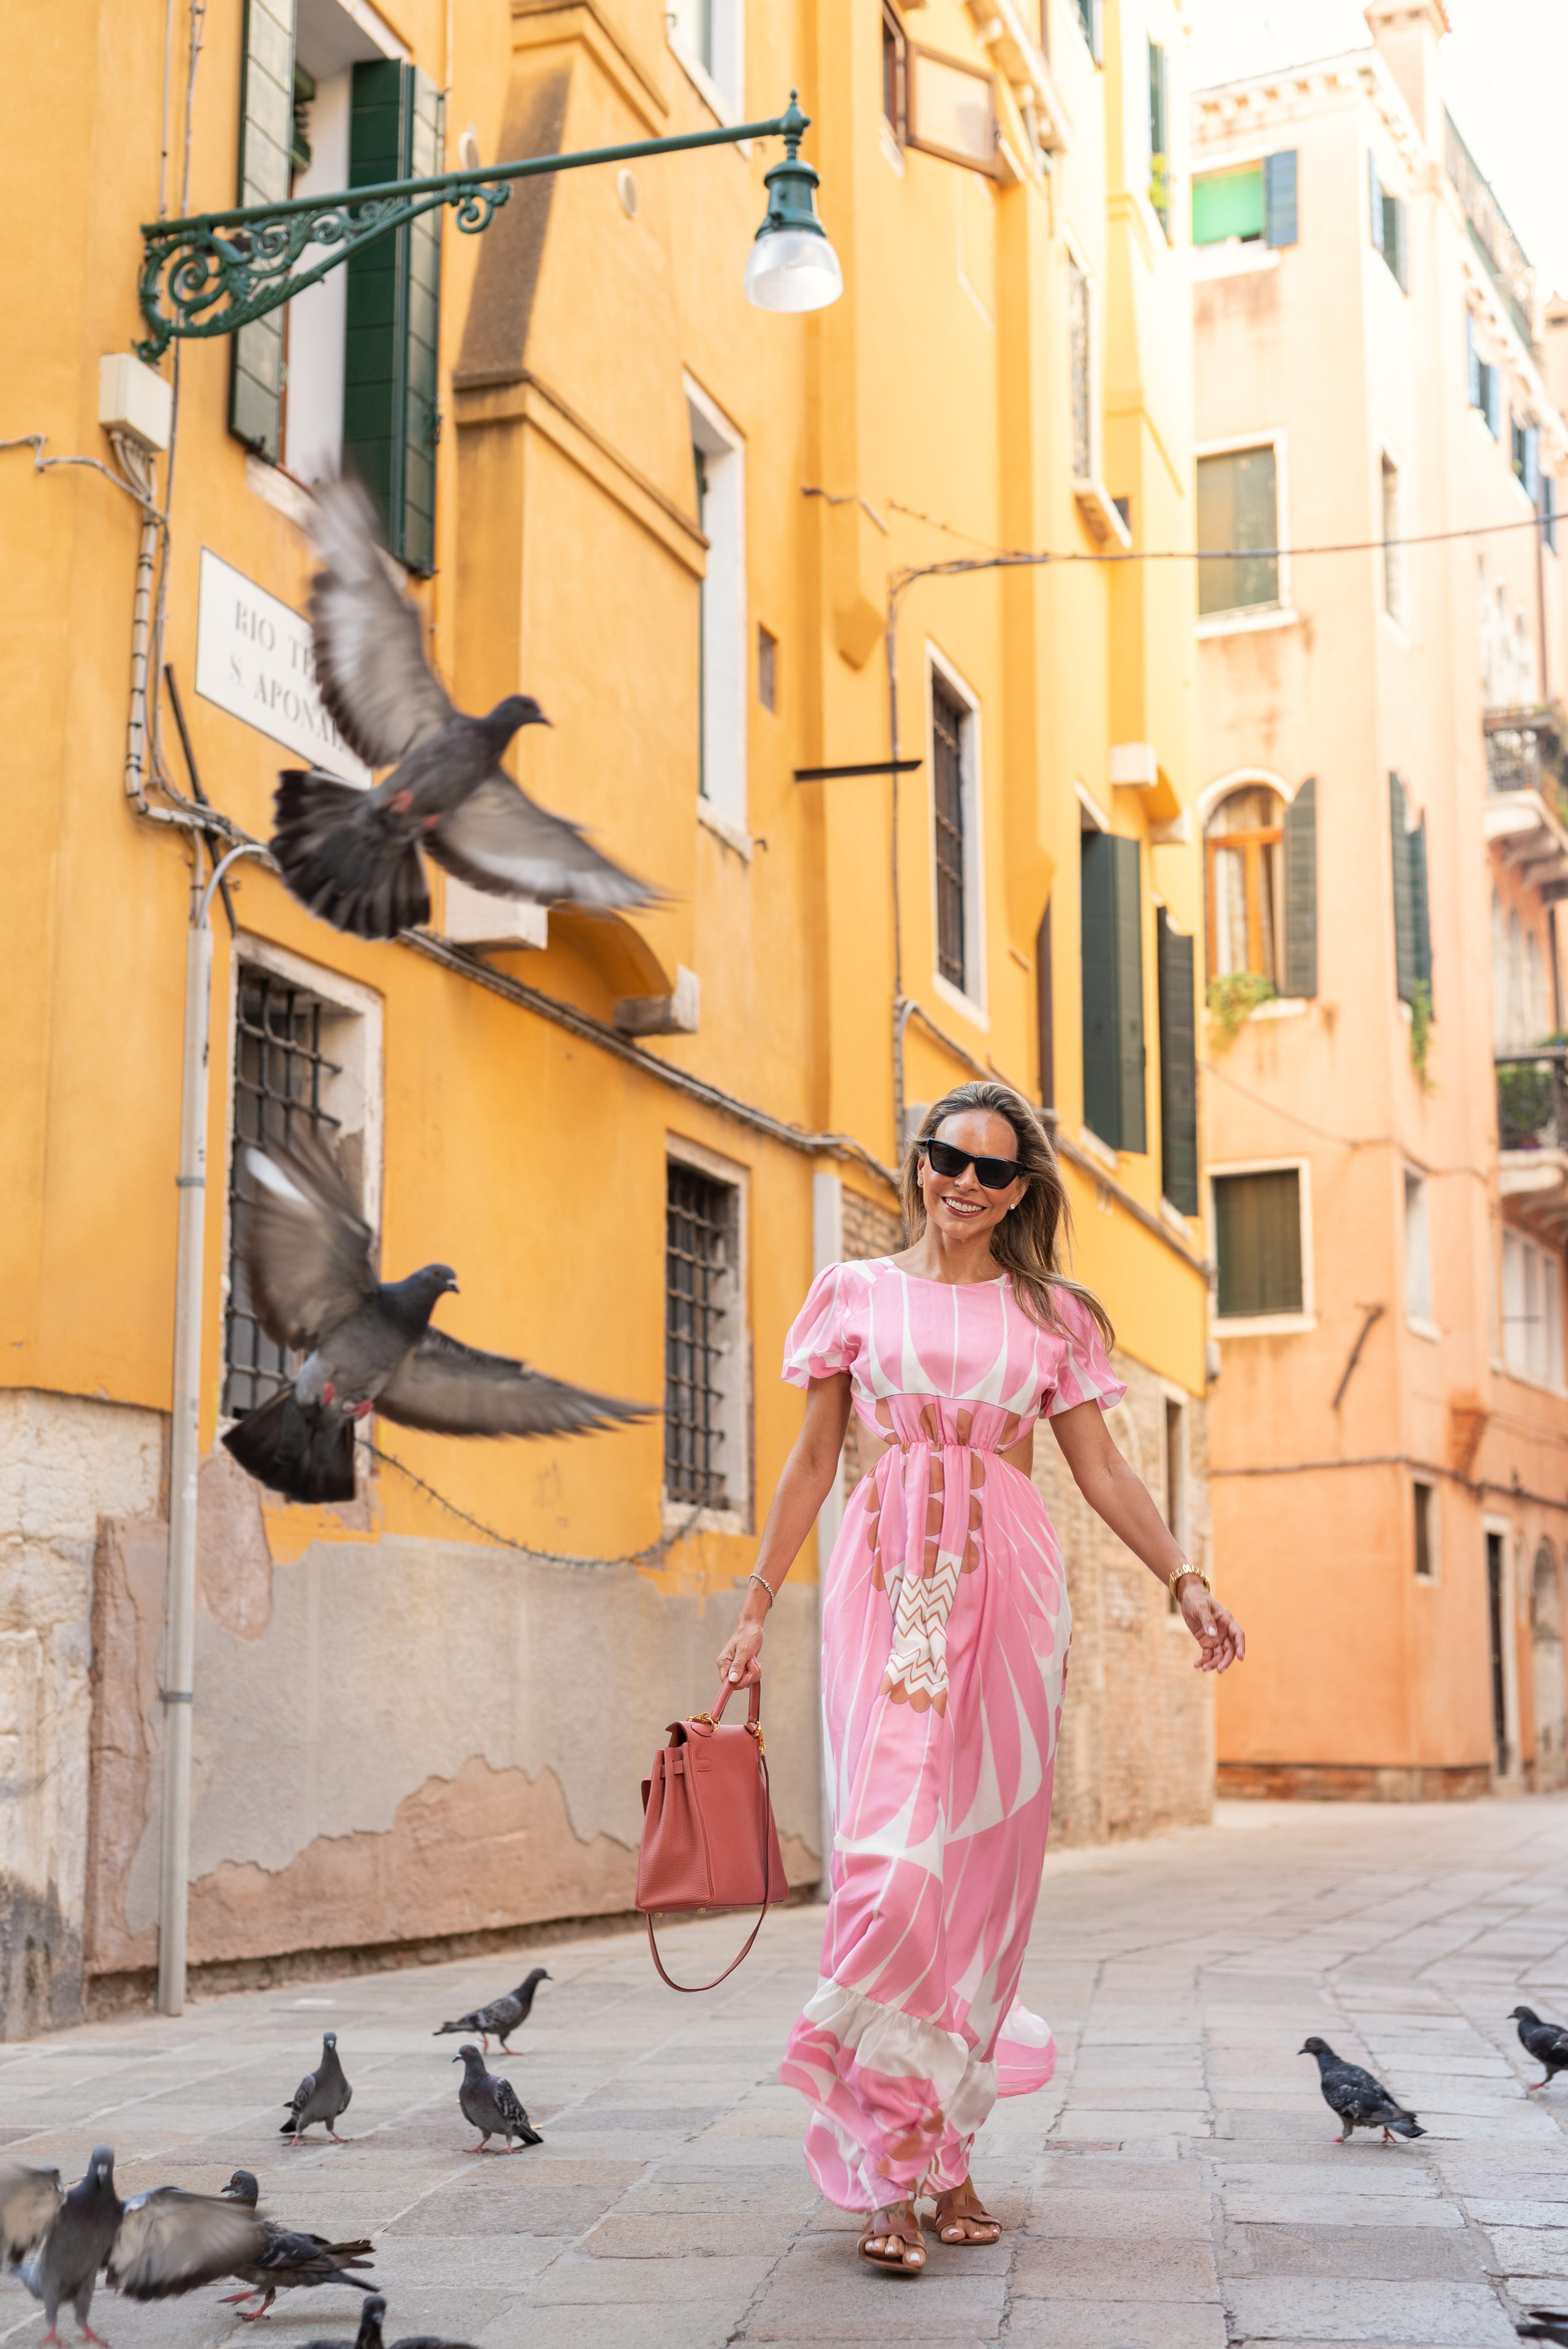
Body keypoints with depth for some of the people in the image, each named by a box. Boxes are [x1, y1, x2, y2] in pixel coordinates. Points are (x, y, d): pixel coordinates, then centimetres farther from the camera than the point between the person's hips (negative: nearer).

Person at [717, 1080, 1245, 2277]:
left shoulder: (1053, 1313, 12)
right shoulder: (857, 1292, 10)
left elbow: (1102, 1469, 10)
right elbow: (813, 1461, 11)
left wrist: (1187, 1579, -1)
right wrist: (758, 1607, 7)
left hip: (1008, 1588, 2)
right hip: (889, 1582, -1)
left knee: (987, 1857, 1)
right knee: (891, 1848, -12)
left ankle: (945, 2147, 12)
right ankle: (895, 2173, -8)